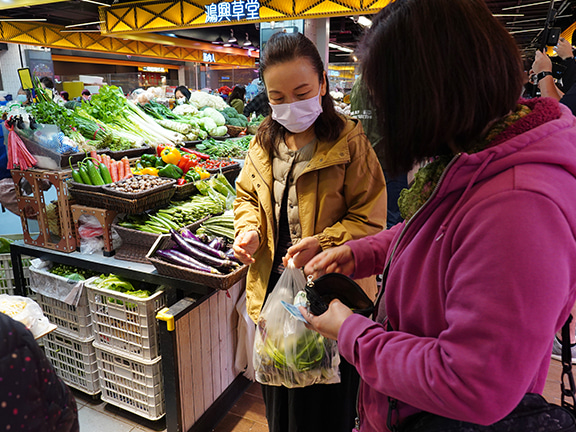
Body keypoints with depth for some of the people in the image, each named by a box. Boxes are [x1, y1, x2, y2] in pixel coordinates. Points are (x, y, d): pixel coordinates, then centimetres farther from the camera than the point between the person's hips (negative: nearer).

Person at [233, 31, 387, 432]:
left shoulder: (350, 143, -13)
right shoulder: (264, 142, 4)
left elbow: (369, 220, -13)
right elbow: (247, 196, 15)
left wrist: (323, 241, -28)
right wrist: (249, 230, -5)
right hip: (274, 288, 5)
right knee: (279, 397, 25)